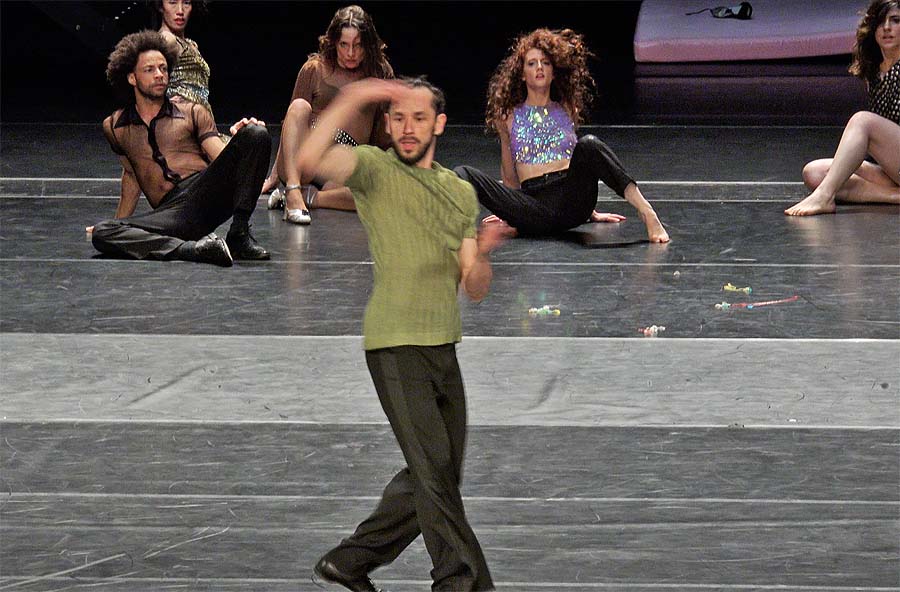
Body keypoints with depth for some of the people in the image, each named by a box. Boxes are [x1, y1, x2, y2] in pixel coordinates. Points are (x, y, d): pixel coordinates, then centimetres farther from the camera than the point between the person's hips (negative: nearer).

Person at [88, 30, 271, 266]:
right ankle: (193, 248, -44)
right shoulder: (115, 127, 22)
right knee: (101, 234, -29)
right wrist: (120, 225, 35)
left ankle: (239, 235, -24)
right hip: (171, 209, 0)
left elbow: (222, 157, 8)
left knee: (256, 135, -24)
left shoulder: (193, 113, 18)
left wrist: (238, 139, -14)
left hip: (208, 191, 0)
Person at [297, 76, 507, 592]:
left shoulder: (461, 193, 15)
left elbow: (476, 290, 10)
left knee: (437, 475, 11)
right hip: (396, 344, -7)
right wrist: (353, 99, -26)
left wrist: (483, 254, -10)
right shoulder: (374, 169, -2)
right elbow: (309, 161, -24)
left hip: (444, 347, 7)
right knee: (432, 466, -11)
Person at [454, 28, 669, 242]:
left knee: (589, 145, -30)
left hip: (571, 201, 0)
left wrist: (590, 212, 33)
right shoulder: (509, 117, 16)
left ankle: (646, 211, -40)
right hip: (532, 206, 0)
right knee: (464, 174, -23)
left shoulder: (568, 111, 20)